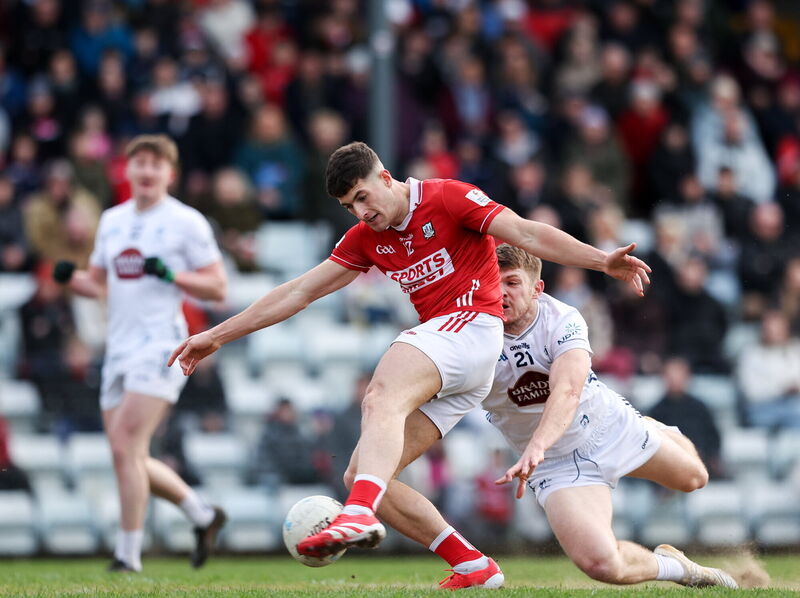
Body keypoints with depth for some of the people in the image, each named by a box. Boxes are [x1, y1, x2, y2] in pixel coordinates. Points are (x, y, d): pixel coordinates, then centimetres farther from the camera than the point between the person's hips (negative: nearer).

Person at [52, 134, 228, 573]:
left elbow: (217, 288, -3)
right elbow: (99, 284, 23)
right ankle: (202, 515, 26)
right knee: (129, 457, 7)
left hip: (160, 346, -7)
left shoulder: (187, 222, -3)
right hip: (119, 349, 7)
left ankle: (128, 553, -11)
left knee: (126, 446, -17)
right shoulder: (113, 220, 15)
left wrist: (172, 275, -18)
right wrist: (70, 278, 1)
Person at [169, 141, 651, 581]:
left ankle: (359, 515, -59)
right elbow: (301, 292, 20)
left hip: (472, 324, -8)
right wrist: (218, 336, 20)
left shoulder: (447, 198, -2)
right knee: (361, 475, -1)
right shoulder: (367, 239, 17)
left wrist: (603, 260, -20)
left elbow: (526, 234, -8)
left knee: (382, 397, -34)